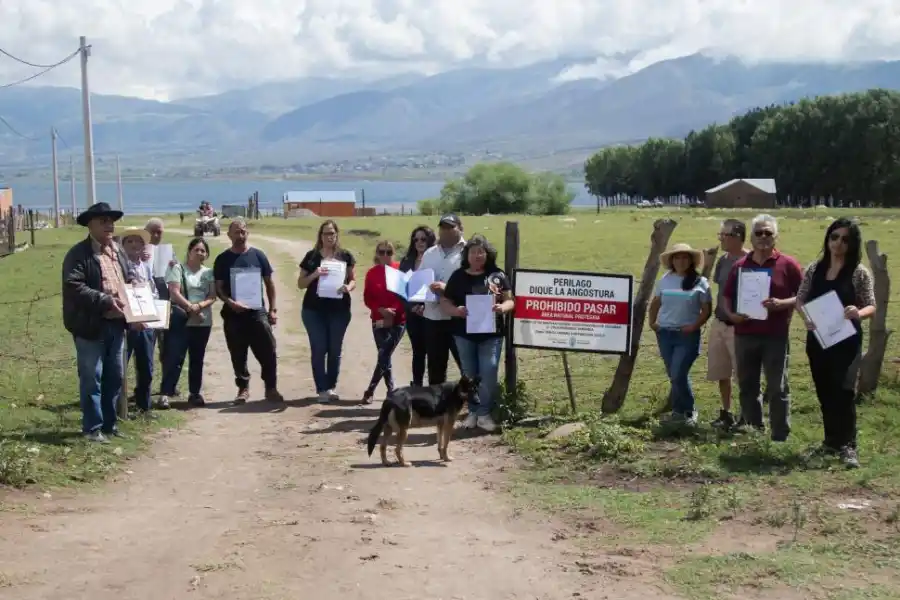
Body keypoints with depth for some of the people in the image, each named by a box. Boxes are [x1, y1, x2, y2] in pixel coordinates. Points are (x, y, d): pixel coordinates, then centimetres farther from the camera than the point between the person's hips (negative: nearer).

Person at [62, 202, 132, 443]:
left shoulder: (118, 252, 15)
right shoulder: (78, 254, -10)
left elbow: (128, 283, 24)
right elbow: (73, 287, -21)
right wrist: (105, 300, -25)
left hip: (116, 324, 8)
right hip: (91, 326, -7)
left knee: (115, 377, 14)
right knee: (92, 379, -1)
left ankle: (109, 423, 25)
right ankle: (93, 428, 8)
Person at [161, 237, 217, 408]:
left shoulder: (209, 273, 11)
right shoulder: (178, 268, 0)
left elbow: (212, 297, 2)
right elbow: (174, 292, -10)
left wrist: (199, 306, -17)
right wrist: (191, 308, -17)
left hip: (203, 322, 4)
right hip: (182, 321, -4)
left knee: (197, 359, 10)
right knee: (175, 357, -9)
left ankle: (195, 393, 17)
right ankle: (166, 393, -10)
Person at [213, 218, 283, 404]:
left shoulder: (258, 255, 5)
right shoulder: (222, 259, 3)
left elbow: (269, 283, 10)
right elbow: (218, 289, 1)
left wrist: (273, 309, 5)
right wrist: (230, 303, -17)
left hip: (257, 311, 0)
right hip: (233, 314, 0)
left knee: (268, 352, -3)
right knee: (238, 355, 6)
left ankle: (271, 388, 7)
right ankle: (243, 389, 17)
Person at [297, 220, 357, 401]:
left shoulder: (345, 256, 4)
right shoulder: (311, 256, 3)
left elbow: (353, 280, 6)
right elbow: (301, 284, 4)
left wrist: (348, 287, -17)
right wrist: (314, 274, -15)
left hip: (339, 309, 1)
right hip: (314, 310, -1)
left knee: (335, 350, 6)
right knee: (318, 349, -2)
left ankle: (331, 387, 17)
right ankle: (322, 389, 2)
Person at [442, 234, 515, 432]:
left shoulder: (497, 276, 2)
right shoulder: (458, 276, 4)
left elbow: (510, 300, 2)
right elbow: (445, 302, 3)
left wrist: (502, 307, -21)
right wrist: (456, 310, -19)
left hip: (491, 333, -1)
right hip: (464, 333, 1)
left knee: (489, 372, -6)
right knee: (469, 373, 8)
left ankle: (485, 413, 3)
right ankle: (473, 411, 18)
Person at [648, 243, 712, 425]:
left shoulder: (699, 282, -2)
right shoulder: (665, 280, 8)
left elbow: (707, 309, -3)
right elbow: (655, 303, 17)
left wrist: (694, 326, -14)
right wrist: (652, 322, 5)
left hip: (688, 335, -4)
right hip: (664, 333, 4)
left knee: (678, 375, -12)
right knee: (674, 376, 9)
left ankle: (687, 412, 6)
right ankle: (680, 411, 21)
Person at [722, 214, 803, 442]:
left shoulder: (788, 264, -1)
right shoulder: (740, 265, 10)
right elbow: (726, 297, 16)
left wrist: (782, 304, -18)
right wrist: (730, 314, -4)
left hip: (775, 336, -4)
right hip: (744, 335, 4)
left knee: (777, 389, 1)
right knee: (747, 388, 10)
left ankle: (780, 438, 7)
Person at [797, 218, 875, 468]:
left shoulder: (859, 272, -5)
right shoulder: (814, 269, 5)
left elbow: (871, 307, -3)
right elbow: (800, 299, 8)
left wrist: (858, 313, -26)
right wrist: (805, 316, -13)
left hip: (847, 340, -4)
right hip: (817, 339, 4)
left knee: (844, 390, -13)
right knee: (825, 392, 11)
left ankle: (847, 446, -7)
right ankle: (832, 440, 24)